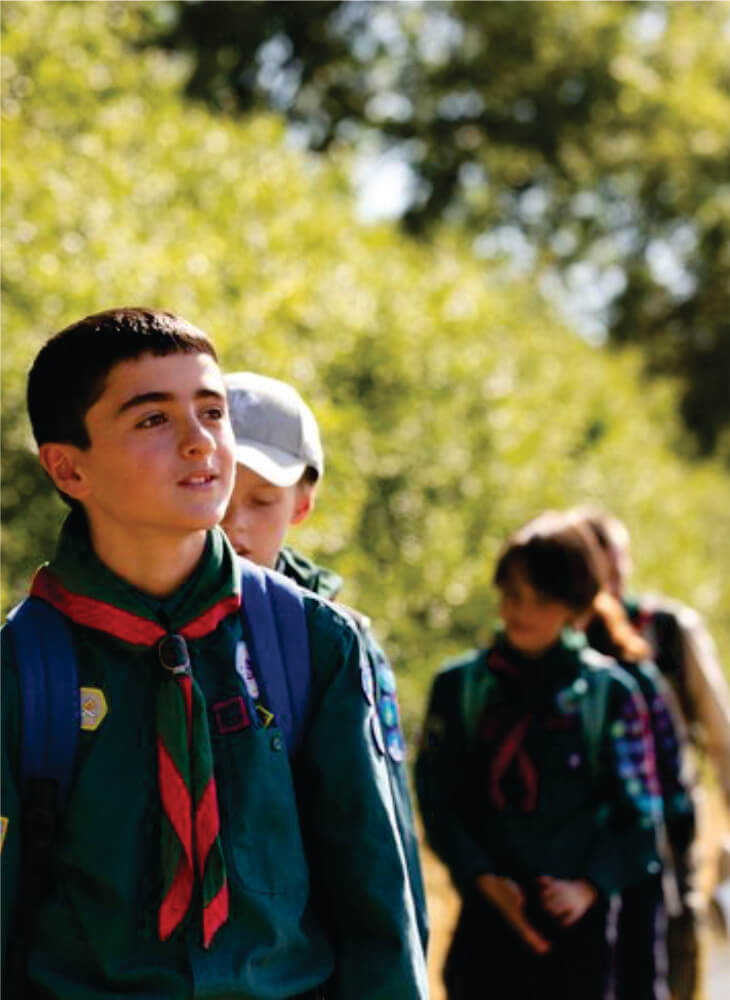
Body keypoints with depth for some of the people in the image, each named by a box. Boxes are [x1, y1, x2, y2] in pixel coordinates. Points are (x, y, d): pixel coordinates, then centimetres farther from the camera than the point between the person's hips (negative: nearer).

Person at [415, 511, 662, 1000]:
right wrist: (484, 879, -11)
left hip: (575, 921, -1)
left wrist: (591, 885, -13)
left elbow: (640, 815, 2)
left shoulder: (609, 691, 2)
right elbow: (436, 799, 2)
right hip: (486, 921, 1)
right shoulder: (459, 684, 5)